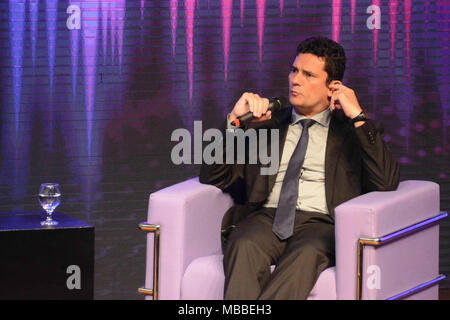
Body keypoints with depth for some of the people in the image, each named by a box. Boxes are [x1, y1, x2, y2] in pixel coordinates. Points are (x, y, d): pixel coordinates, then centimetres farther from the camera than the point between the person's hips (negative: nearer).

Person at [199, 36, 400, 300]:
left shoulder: (355, 130, 17)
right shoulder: (264, 124, 23)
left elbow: (387, 183, -2)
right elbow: (212, 178, 13)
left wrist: (358, 117, -3)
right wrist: (235, 120, -1)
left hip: (321, 223, -2)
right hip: (266, 218, 2)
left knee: (307, 253, -38)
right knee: (244, 245, -34)